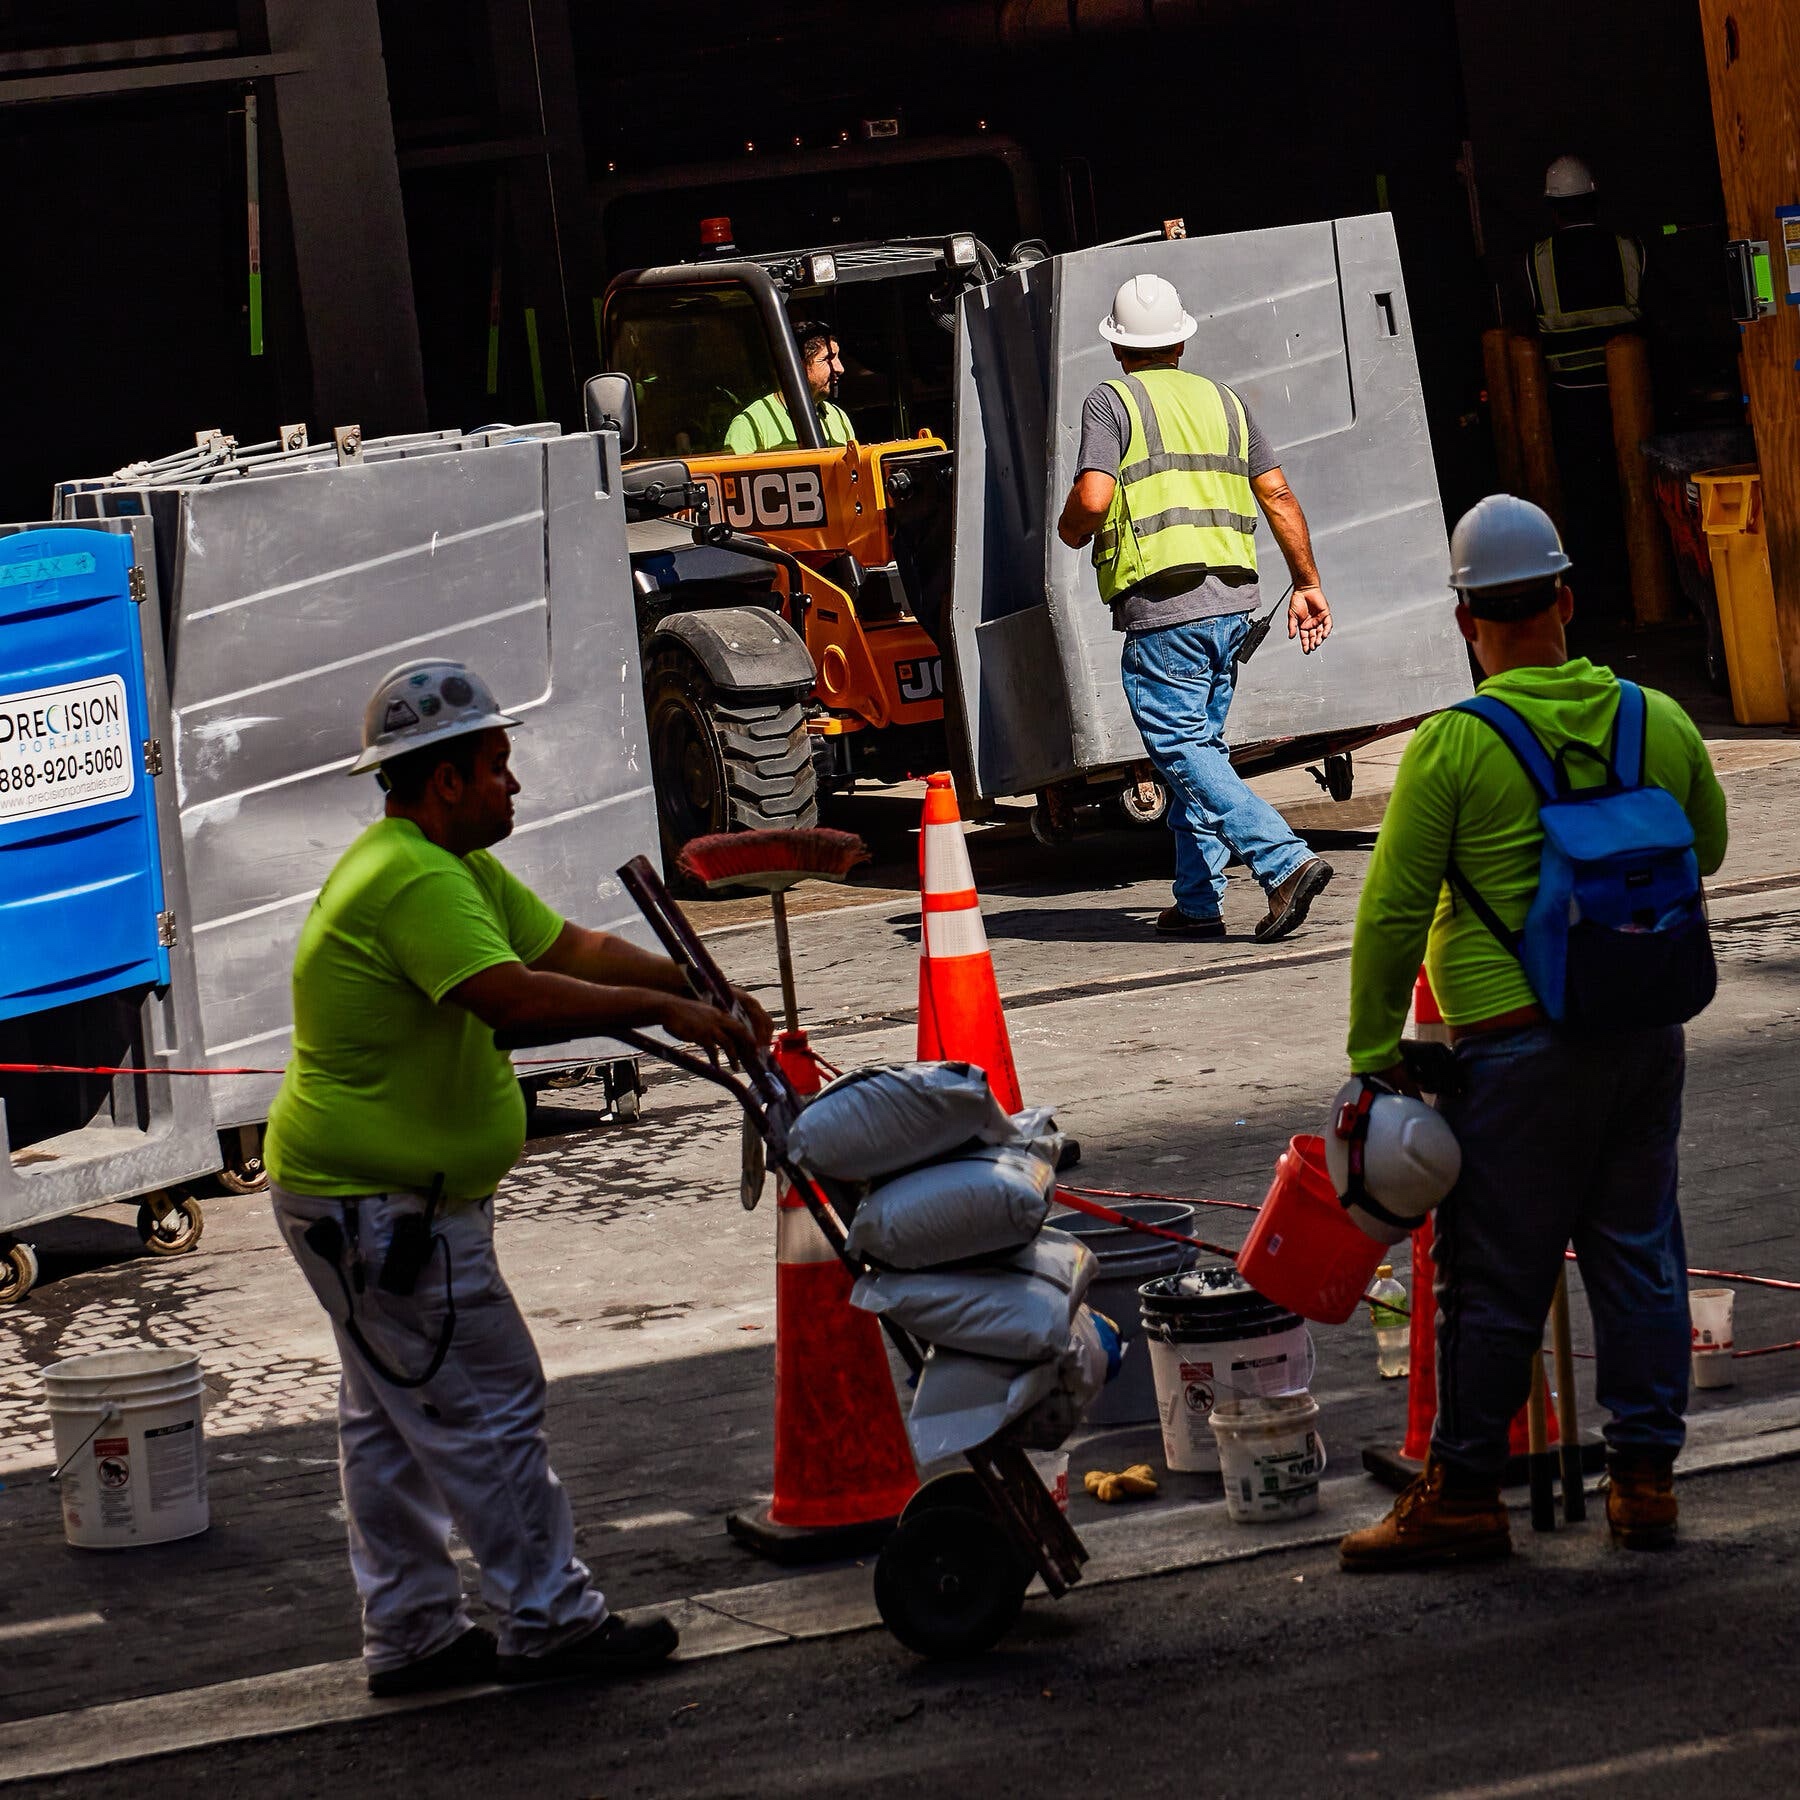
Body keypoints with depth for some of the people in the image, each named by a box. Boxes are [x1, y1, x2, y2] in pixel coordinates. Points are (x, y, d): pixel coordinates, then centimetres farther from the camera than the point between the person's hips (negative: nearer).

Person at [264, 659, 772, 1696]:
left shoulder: (455, 869, 13)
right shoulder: (414, 883, -24)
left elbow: (571, 947, 14)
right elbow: (514, 996, -35)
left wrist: (705, 992, 6)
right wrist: (663, 1010, -29)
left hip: (359, 1199, 12)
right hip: (386, 1209, -12)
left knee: (394, 1419, 15)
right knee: (488, 1408, -4)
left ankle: (410, 1634, 22)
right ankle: (549, 1621, 2)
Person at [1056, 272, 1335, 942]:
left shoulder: (1111, 402, -3)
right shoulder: (1224, 401, 15)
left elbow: (1093, 498, -16)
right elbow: (1278, 496, 12)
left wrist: (1070, 529, 7)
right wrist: (1307, 583, 17)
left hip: (1162, 605, -7)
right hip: (1232, 600, 7)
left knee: (1182, 749, -7)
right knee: (1200, 742, 15)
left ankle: (1286, 862, -22)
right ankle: (1198, 900, 15)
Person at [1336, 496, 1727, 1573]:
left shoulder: (1455, 745, -10)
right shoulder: (1659, 721, 3)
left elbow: (1393, 911, -9)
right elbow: (1705, 850, 20)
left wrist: (1375, 1055, -2)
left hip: (1517, 1045, -4)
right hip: (1646, 1032, 4)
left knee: (1497, 1277, 2)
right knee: (1639, 1252, 13)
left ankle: (1465, 1493, 9)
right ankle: (1645, 1475, 17)